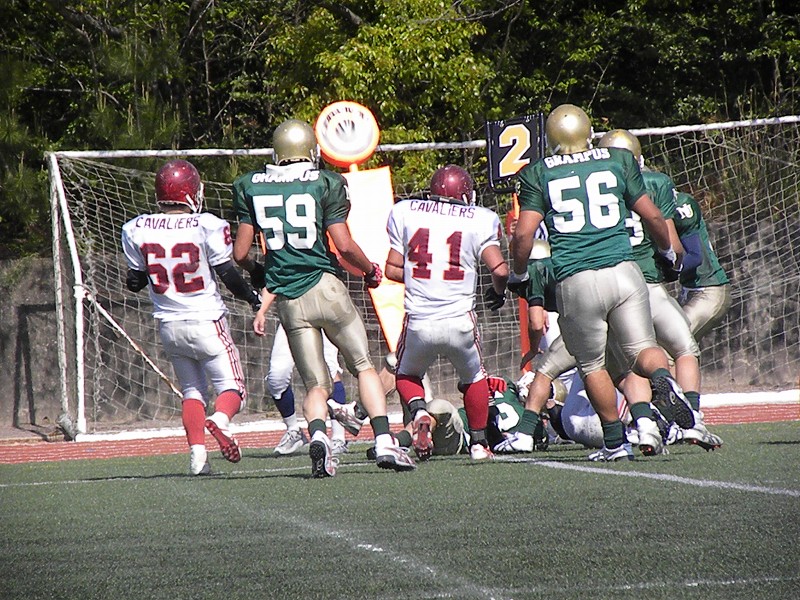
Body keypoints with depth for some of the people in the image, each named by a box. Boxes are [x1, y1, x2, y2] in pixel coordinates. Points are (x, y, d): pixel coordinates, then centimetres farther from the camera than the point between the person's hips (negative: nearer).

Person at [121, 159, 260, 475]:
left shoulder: (137, 230, -3)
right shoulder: (207, 227, -13)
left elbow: (135, 281, 3)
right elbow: (228, 275, -9)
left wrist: (135, 278, 26)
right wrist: (252, 296, 9)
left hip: (169, 326, 4)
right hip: (206, 321, -4)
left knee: (192, 390, 16)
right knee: (231, 387, 4)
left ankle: (197, 450, -2)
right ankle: (220, 419, -27)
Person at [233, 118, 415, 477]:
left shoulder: (252, 188, 6)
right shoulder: (326, 184, -2)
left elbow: (240, 253, 6)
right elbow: (344, 246, -8)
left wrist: (256, 273, 28)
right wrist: (371, 270, 11)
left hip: (287, 298, 2)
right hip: (324, 287, -2)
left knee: (315, 384, 8)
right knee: (364, 367, 12)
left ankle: (317, 435, -20)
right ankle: (384, 442, 0)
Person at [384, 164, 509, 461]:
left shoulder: (404, 213, 6)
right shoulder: (479, 220, 0)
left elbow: (393, 269, 8)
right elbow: (500, 270, -8)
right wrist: (498, 291, 14)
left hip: (418, 322, 1)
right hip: (459, 322, 0)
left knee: (407, 376, 27)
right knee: (473, 378, 28)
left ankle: (418, 411, -2)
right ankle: (478, 442, 29)